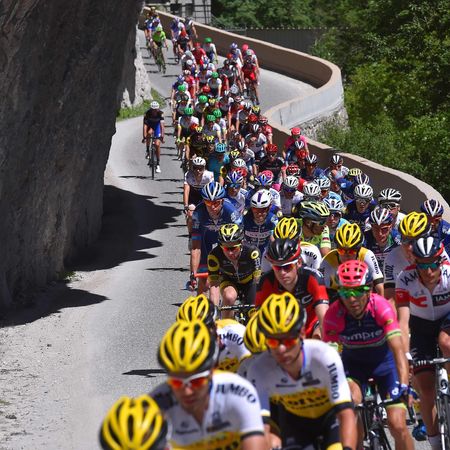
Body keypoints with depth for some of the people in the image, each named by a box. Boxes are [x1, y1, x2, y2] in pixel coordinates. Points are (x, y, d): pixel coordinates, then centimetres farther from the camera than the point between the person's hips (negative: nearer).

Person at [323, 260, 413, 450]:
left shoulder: (381, 307, -31)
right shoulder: (333, 315, -26)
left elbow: (398, 349, -37)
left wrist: (403, 384, -49)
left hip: (383, 361, -1)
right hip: (353, 362, 1)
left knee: (397, 426, -11)